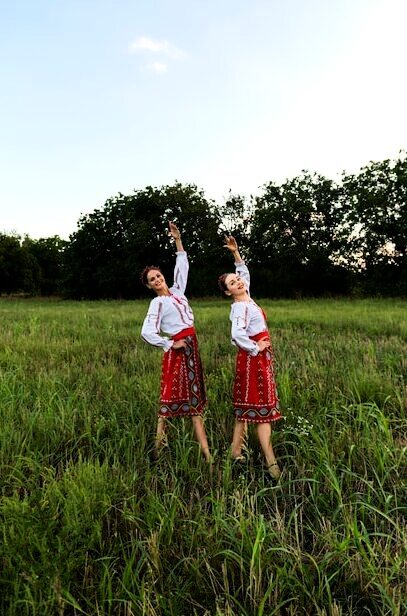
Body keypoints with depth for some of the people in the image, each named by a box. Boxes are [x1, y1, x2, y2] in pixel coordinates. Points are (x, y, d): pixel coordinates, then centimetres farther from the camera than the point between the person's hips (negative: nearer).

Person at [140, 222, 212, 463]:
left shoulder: (177, 290, 11)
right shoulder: (157, 303, -7)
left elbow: (183, 266, 18)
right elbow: (147, 332, -14)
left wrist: (178, 240, 12)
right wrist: (170, 344, -11)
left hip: (192, 346, 7)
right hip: (177, 349, -7)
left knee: (195, 395, 8)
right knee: (172, 394, -3)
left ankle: (206, 452, 13)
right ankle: (159, 445, 8)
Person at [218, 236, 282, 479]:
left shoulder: (247, 298, 8)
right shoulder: (240, 307, -17)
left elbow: (244, 271, 23)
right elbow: (237, 334, -33)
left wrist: (236, 252, 13)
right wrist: (255, 348, -19)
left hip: (258, 358, 9)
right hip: (253, 358, -9)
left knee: (248, 407, 12)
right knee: (262, 408, -6)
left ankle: (236, 451, 21)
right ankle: (272, 462, -1)